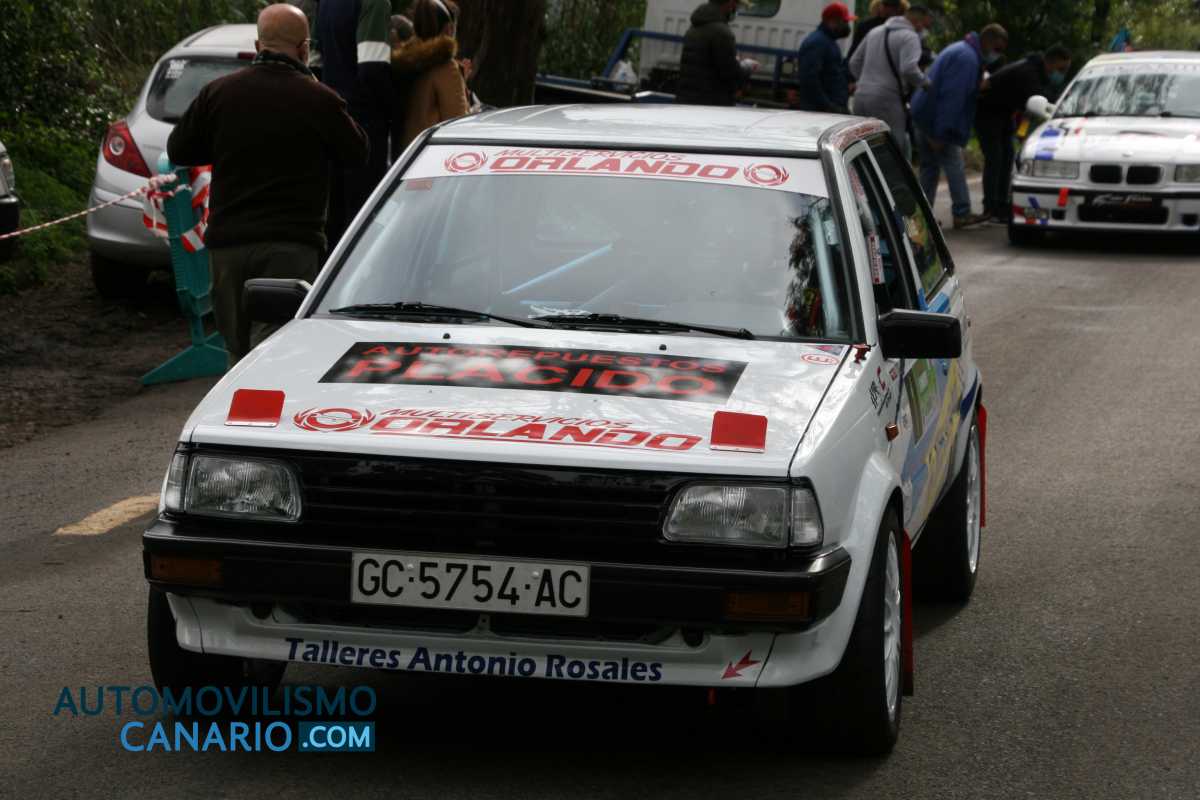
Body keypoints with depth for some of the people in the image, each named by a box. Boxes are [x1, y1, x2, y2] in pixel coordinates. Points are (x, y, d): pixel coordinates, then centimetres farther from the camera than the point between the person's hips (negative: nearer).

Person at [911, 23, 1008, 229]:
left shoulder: (959, 51, 19)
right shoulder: (967, 58, -17)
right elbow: (951, 97, -24)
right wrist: (941, 133, -25)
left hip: (923, 117, 10)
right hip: (937, 119, -10)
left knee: (929, 166, 13)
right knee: (954, 166, -5)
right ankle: (961, 214, -4)